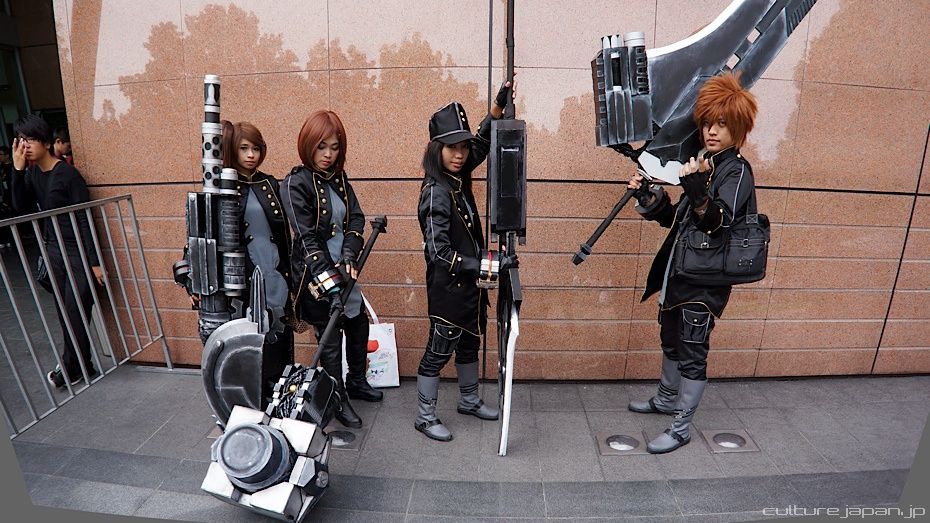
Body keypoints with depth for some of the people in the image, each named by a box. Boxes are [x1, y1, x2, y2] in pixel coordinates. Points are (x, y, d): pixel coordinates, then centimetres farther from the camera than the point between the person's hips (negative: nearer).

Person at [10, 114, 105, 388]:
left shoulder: (68, 174, -15)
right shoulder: (32, 173, 5)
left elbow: (85, 219, -15)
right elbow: (22, 208, -2)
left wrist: (94, 262, -16)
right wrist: (17, 170, -11)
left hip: (77, 253, -7)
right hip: (53, 251, 7)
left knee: (75, 312, 0)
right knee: (65, 313, 10)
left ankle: (71, 368, 15)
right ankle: (82, 366, 22)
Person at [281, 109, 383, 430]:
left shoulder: (339, 178, 6)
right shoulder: (296, 183, -14)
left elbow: (356, 219, 2)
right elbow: (306, 238, -19)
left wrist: (349, 257, -14)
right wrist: (328, 281, -23)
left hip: (342, 270, 7)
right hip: (315, 275, -7)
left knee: (359, 324, 17)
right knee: (330, 337, 5)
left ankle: (356, 382, 40)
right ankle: (338, 400, 24)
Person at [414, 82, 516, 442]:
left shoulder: (459, 179, 0)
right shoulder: (436, 193, -22)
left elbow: (482, 144, 16)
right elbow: (439, 253, -28)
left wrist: (498, 108, 1)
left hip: (469, 282, 8)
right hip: (448, 287, -8)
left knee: (470, 343, 22)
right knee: (440, 349, 6)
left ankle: (469, 401, 42)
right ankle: (425, 417, 24)